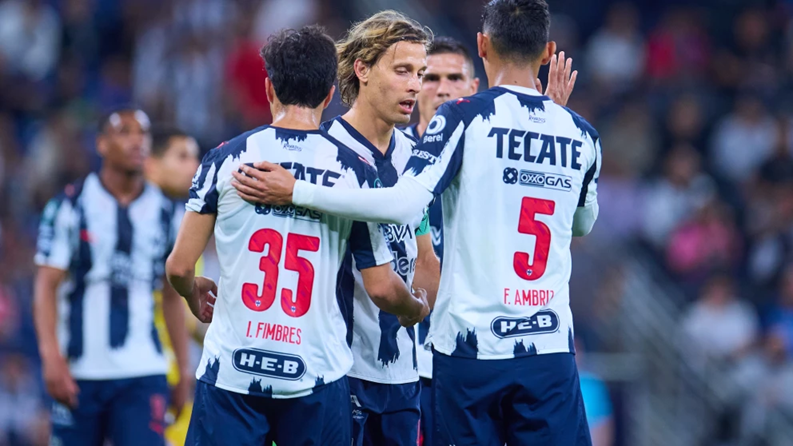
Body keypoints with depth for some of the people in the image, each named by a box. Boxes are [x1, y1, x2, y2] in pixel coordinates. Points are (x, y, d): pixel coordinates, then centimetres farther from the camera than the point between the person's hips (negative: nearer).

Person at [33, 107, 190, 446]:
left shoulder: (165, 213, 9)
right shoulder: (70, 206, -1)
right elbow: (46, 287, -5)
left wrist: (183, 371, 14)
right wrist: (52, 357, -16)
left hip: (143, 374, 2)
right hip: (80, 374, -2)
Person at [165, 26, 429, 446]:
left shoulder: (225, 159, -1)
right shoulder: (354, 171, -1)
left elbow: (179, 267, 1)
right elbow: (381, 288, 2)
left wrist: (195, 293, 25)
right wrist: (417, 309, 25)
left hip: (231, 370, 0)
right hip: (317, 376, 0)